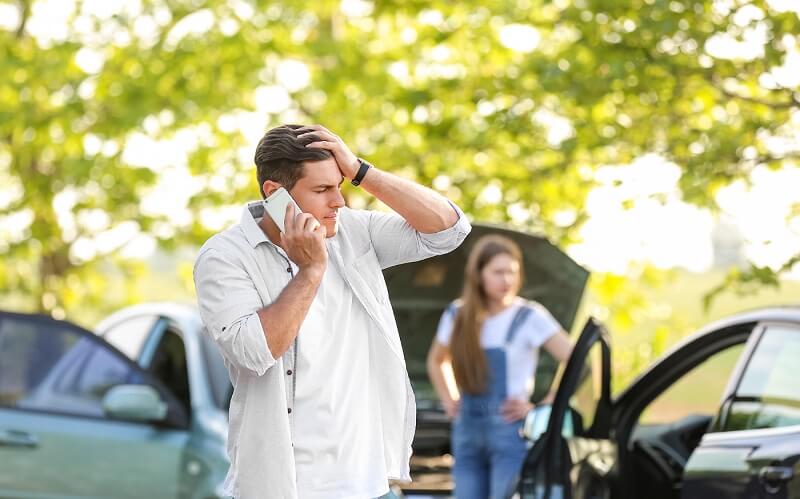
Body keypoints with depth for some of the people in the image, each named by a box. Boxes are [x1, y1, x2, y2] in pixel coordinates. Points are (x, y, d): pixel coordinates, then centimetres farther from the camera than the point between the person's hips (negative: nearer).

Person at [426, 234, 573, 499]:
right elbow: (436, 361, 29)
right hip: (467, 431, 5)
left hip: (511, 431, -5)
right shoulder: (457, 316, 10)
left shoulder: (529, 317, -4)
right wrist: (449, 402, 15)